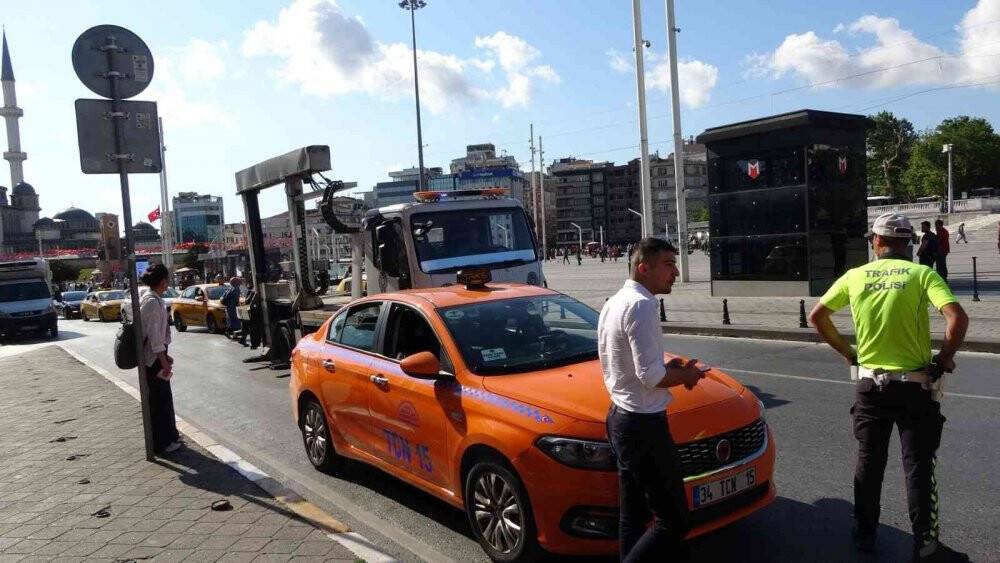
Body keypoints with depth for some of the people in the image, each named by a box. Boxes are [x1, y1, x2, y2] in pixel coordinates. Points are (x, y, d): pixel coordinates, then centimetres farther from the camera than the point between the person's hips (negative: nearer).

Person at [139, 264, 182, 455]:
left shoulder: (148, 298, 11)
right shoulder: (153, 302, -19)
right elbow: (154, 335, -22)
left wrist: (164, 356, 21)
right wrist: (164, 362, -21)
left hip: (155, 355, 10)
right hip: (154, 358, -10)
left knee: (163, 397, 18)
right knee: (159, 399, 1)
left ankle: (168, 436, 30)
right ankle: (162, 443, 11)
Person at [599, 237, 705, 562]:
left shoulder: (614, 303, 12)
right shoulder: (641, 305, -18)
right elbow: (650, 375, -23)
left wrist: (670, 368, 8)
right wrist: (685, 375, -5)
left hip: (619, 416, 10)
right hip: (644, 424, -10)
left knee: (633, 514, 18)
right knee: (674, 522, -3)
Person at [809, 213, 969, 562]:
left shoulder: (855, 277, 1)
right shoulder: (922, 274, -7)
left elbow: (817, 316, 5)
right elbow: (957, 318, -20)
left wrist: (847, 352, 12)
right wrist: (946, 358, -5)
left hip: (871, 385, 2)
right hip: (915, 386, -2)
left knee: (869, 463, 15)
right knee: (918, 467, 7)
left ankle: (865, 534, 26)